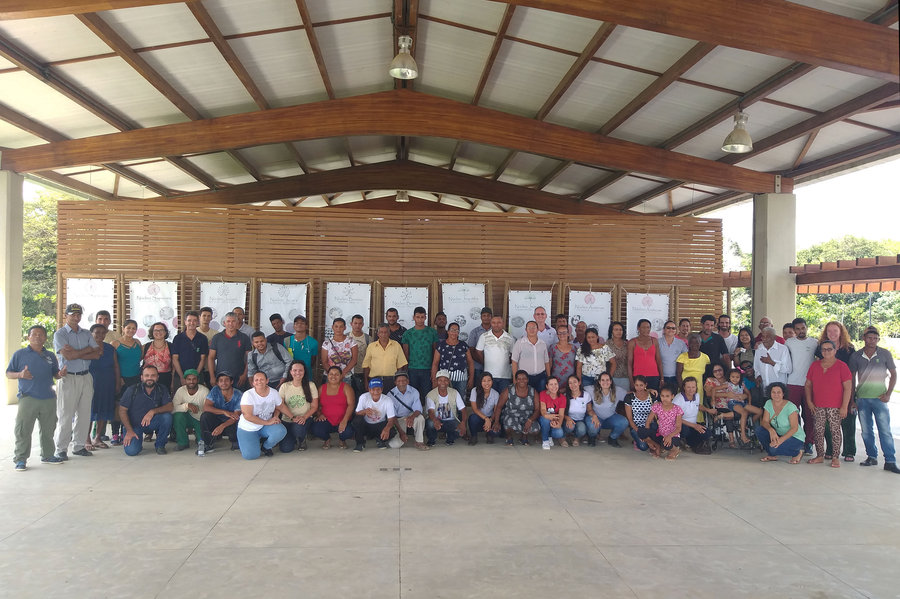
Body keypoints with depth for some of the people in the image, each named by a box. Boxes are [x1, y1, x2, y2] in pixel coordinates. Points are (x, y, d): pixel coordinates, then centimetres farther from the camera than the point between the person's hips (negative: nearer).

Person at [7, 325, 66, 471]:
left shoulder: (50, 356, 14)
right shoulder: (20, 354, 3)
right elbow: (8, 373, 2)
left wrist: (61, 374, -2)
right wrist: (20, 374, -18)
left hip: (48, 399, 4)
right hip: (27, 398, -4)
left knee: (48, 430, 12)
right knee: (23, 430, -5)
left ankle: (47, 455, 24)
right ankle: (20, 459, 4)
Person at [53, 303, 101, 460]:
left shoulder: (86, 334, 13)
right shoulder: (59, 334, -1)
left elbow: (97, 354, 2)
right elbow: (68, 356, -15)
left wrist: (76, 354, -10)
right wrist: (87, 350, -3)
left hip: (86, 377, 5)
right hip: (68, 378, -5)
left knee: (84, 413, 7)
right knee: (65, 415, -3)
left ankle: (79, 445, 16)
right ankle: (61, 449, 5)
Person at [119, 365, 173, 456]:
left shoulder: (162, 390, -6)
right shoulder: (132, 390, -10)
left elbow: (170, 407, -15)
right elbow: (122, 410, -7)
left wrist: (153, 411, -31)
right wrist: (129, 431, -15)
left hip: (152, 422, 2)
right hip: (134, 425, -2)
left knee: (167, 417, -28)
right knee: (131, 451, -24)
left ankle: (160, 445, -6)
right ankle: (138, 440, 15)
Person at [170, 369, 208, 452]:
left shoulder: (205, 391, -17)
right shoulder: (180, 390, -12)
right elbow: (173, 409, -22)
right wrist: (187, 405, -35)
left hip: (200, 420, -1)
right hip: (187, 419, 1)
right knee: (178, 415, -30)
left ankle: (200, 440, 14)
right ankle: (183, 442, -8)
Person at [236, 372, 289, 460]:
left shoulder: (274, 393, -6)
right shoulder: (248, 395, -19)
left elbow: (281, 407, 12)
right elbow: (247, 416, -25)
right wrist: (267, 422, -25)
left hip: (266, 426, 3)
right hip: (248, 429, -3)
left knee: (281, 431, -29)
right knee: (250, 455, -23)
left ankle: (266, 447, 3)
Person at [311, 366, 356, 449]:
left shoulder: (346, 387, 1)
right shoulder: (322, 388, 11)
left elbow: (351, 404, -9)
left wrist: (344, 420, -20)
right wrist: (319, 414, -8)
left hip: (342, 421, -1)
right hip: (326, 420, 1)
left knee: (348, 432, -32)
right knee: (316, 430, -30)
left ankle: (342, 439, 11)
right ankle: (327, 439, 10)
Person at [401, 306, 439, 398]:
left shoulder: (432, 332, 5)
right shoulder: (407, 333, 6)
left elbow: (435, 352, 5)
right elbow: (405, 354, 7)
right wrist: (405, 371, -1)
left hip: (428, 370, -1)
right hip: (412, 369, 1)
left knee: (427, 395, -1)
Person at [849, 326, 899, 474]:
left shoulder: (885, 354, 1)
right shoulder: (856, 356, 5)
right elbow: (852, 377, 12)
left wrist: (888, 394, -4)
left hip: (879, 398, -2)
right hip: (862, 399, 2)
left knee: (885, 430, -5)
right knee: (866, 431, 7)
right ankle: (872, 457, 18)